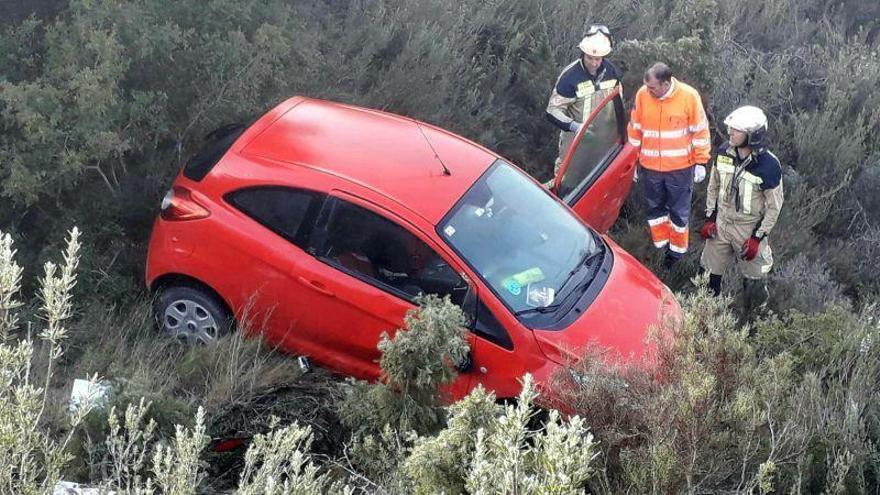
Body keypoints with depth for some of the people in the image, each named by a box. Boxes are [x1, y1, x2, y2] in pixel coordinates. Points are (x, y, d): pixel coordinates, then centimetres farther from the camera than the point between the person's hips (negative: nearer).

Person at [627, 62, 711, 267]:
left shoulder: (689, 96, -17)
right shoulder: (642, 94, -11)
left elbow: (700, 131, -7)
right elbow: (635, 130, 0)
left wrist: (701, 162, -6)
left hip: (680, 167, -2)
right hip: (650, 166, 3)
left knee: (679, 211, 12)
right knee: (654, 207, 17)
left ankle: (677, 248, 32)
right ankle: (661, 243, 37)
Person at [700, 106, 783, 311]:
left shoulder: (769, 165, -24)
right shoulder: (724, 152, -9)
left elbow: (774, 206, -13)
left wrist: (758, 238, -13)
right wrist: (710, 218, 4)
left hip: (749, 229, -4)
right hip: (721, 223, 5)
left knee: (752, 276, 11)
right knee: (712, 271, 17)